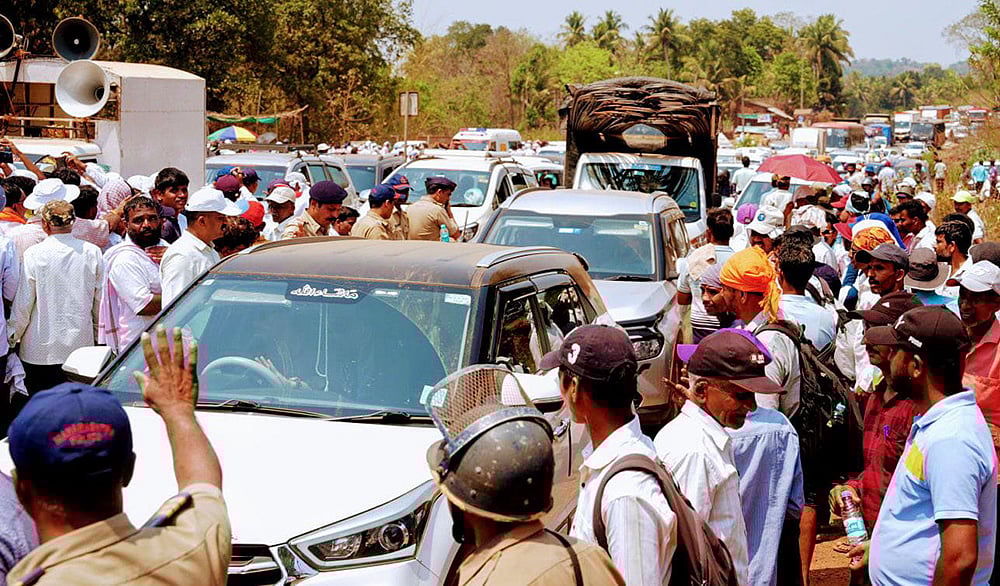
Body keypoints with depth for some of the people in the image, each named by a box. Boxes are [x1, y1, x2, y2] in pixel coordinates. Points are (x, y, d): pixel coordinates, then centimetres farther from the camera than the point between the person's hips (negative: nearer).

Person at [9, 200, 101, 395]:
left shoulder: (34, 255, -9)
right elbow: (100, 301, 5)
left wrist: (12, 338, 9)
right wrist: (99, 338, 19)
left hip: (40, 349, -2)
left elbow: (23, 305, -5)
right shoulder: (92, 253, -1)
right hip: (81, 344, 3)